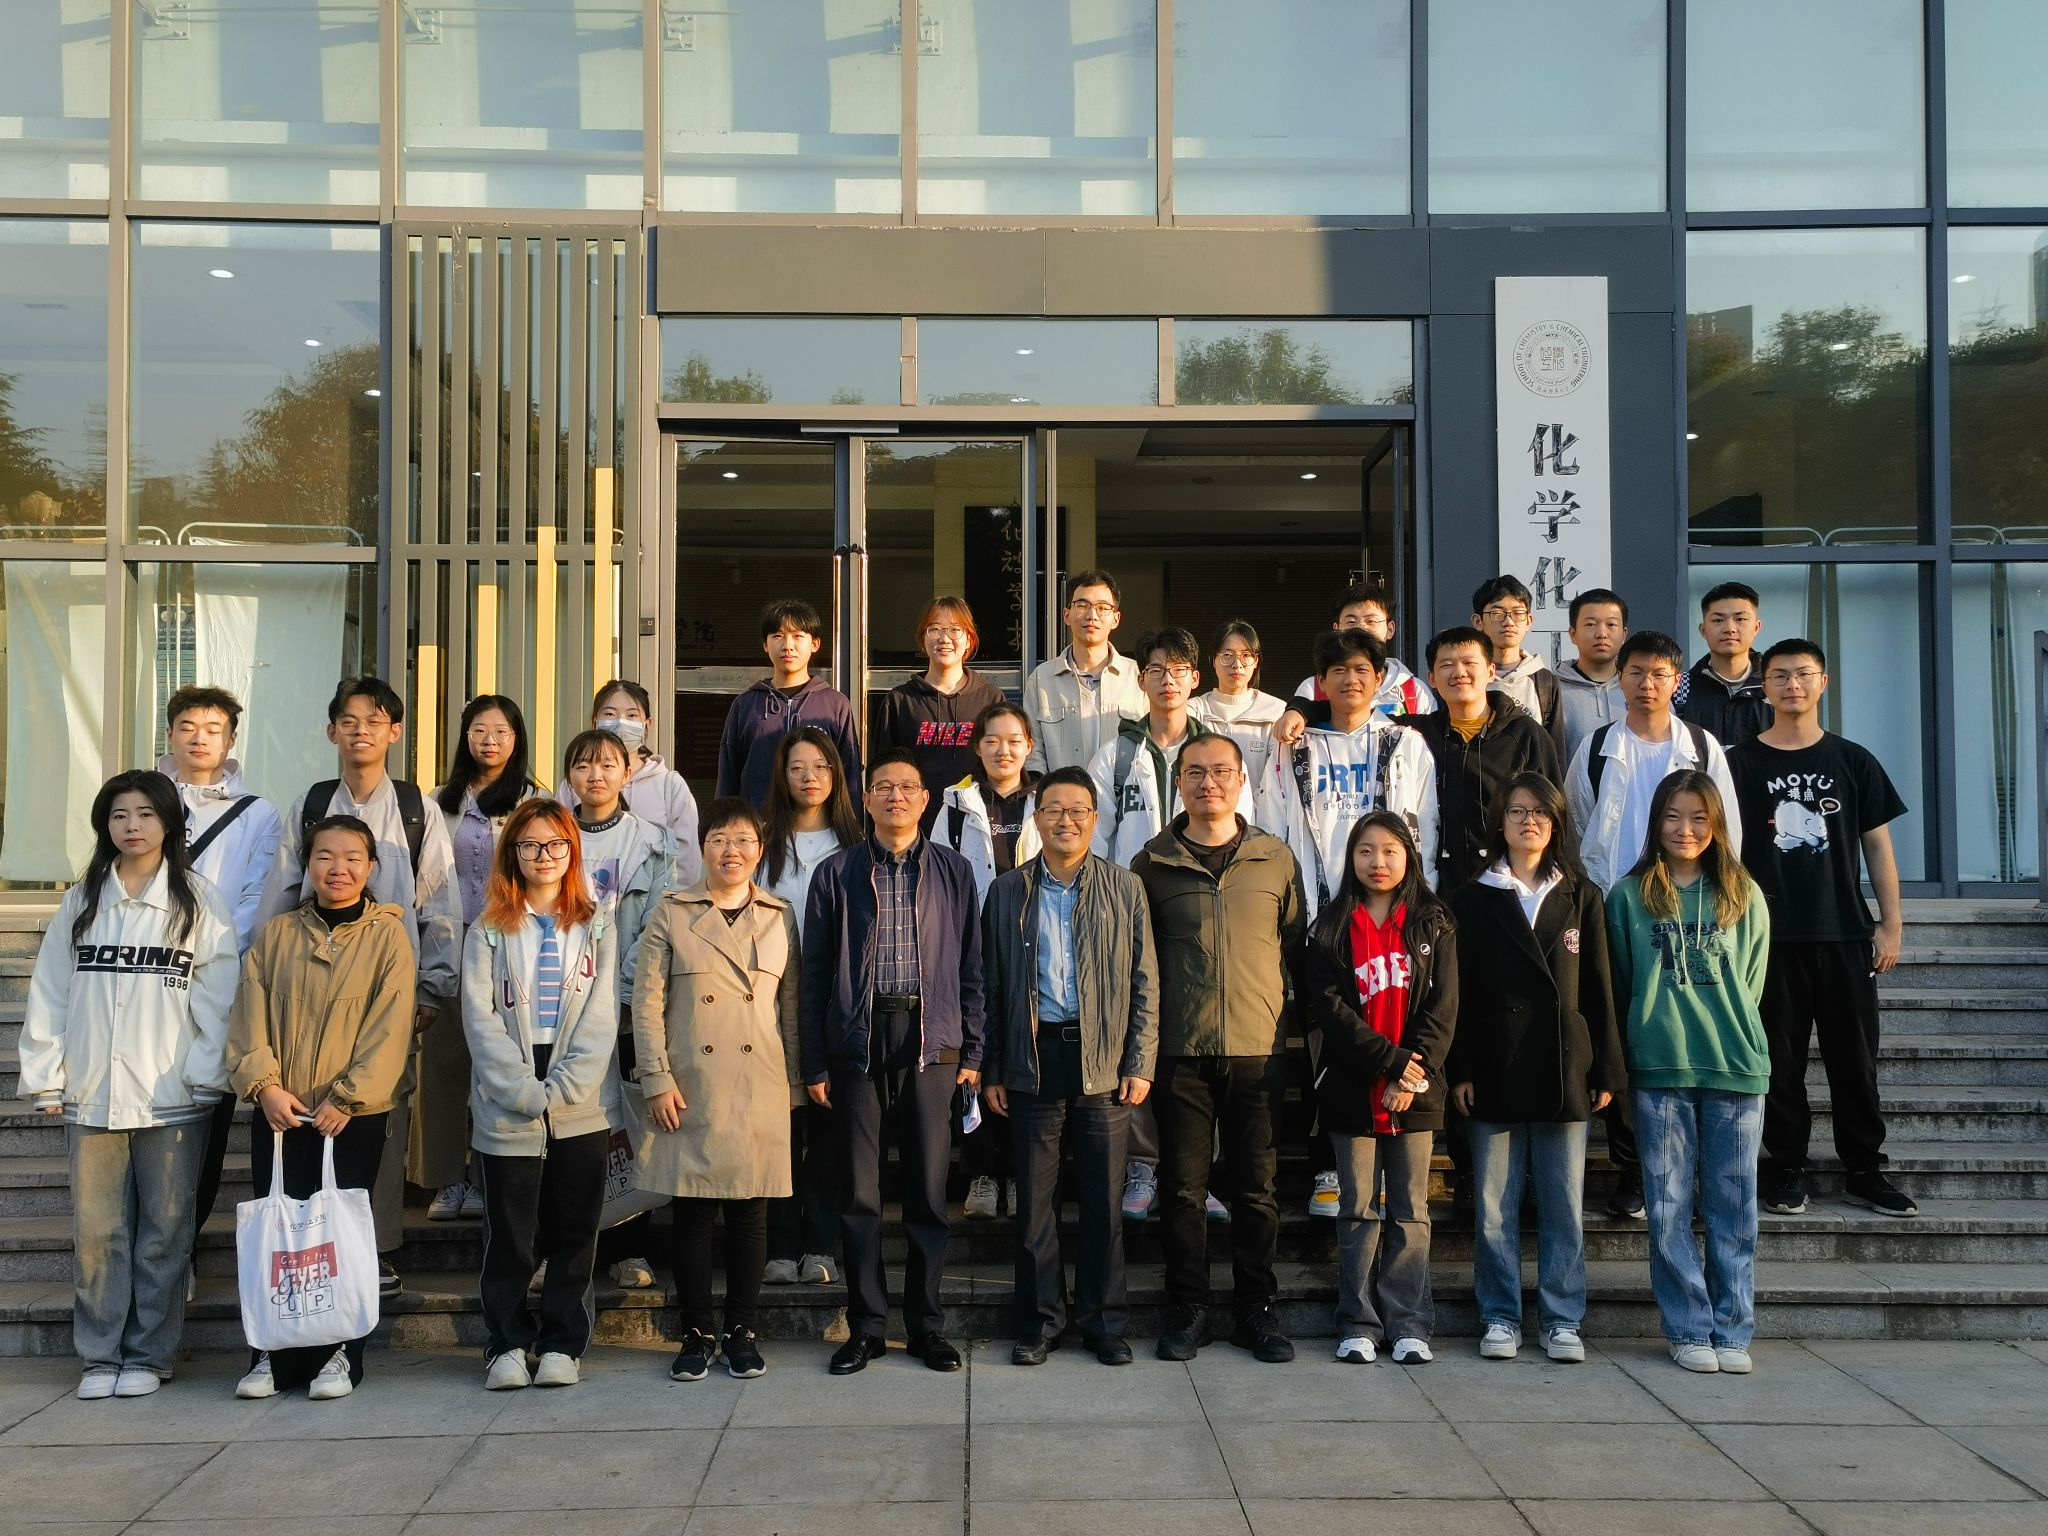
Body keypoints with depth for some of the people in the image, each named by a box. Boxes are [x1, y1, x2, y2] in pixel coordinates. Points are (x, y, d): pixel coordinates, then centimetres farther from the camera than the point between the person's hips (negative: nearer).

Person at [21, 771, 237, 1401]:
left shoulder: (198, 899, 3)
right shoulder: (81, 902, 12)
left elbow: (216, 995, -1)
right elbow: (50, 992, 11)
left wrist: (205, 1076, -7)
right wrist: (45, 1077, 6)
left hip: (172, 1095, -2)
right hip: (91, 1095, 3)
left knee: (164, 1231, 3)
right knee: (95, 1230, 4)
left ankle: (149, 1355, 13)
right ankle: (100, 1356, 15)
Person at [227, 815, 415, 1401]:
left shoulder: (388, 936, 0)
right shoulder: (276, 935, 9)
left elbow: (390, 1027, -7)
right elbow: (250, 1016, 4)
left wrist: (346, 1096, -13)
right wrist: (264, 1083, -10)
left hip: (355, 1114, -2)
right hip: (279, 1112, 3)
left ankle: (338, 1355, 10)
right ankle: (273, 1354, 14)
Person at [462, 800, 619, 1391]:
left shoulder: (597, 929, 9)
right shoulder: (489, 932, 7)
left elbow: (600, 1019, 1)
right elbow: (481, 1019, -2)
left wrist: (557, 1091, -11)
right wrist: (526, 1092, -13)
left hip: (581, 1106, 1)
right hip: (506, 1107, -1)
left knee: (573, 1231, 4)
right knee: (509, 1233, 1)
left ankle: (562, 1344, 15)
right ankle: (507, 1345, 12)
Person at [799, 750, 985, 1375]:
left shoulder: (953, 871, 8)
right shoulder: (837, 873, 6)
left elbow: (971, 966, 9)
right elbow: (814, 973, 6)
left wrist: (972, 1052, 3)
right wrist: (814, 1063, 2)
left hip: (931, 1042, 0)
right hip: (856, 1043, 0)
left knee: (928, 1189, 5)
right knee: (859, 1193, 3)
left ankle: (927, 1325, 15)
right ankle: (865, 1325, 14)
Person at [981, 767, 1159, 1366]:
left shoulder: (1125, 888, 6)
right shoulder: (1008, 892, 8)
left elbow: (1144, 982, 5)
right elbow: (992, 986, 8)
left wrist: (1140, 1063, -3)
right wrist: (992, 1070, 4)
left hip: (1103, 1060, 0)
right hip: (1033, 1057, 1)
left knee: (1103, 1198, 5)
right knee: (1034, 1198, 4)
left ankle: (1103, 1321, 17)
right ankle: (1040, 1320, 16)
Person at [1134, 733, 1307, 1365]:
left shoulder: (1276, 859, 7)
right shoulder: (1153, 864, 5)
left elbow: (1296, 950, 11)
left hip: (1258, 1049, 1)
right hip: (1181, 1051, 0)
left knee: (1257, 1188, 5)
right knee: (1183, 1186, 4)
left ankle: (1256, 1310, 18)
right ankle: (1187, 1309, 16)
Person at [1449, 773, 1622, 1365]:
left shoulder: (1582, 898, 10)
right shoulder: (1474, 900, 6)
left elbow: (1598, 987, 7)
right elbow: (1460, 992, 3)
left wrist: (1607, 1070, 1)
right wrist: (1460, 1071, -4)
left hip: (1565, 1071, 1)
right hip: (1496, 1072, -1)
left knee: (1564, 1205, 5)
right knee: (1494, 1206, 3)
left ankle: (1562, 1321, 14)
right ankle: (1501, 1319, 13)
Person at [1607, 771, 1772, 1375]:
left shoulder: (1743, 896, 7)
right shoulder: (1630, 895, 4)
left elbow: (1751, 982, 12)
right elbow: (1619, 983, 9)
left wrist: (1730, 1032, 7)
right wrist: (1657, 1031, 6)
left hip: (1736, 1068, 1)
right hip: (1660, 1071, -1)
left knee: (1733, 1206, 5)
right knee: (1669, 1208, 1)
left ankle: (1732, 1331, 13)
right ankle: (1689, 1330, 11)